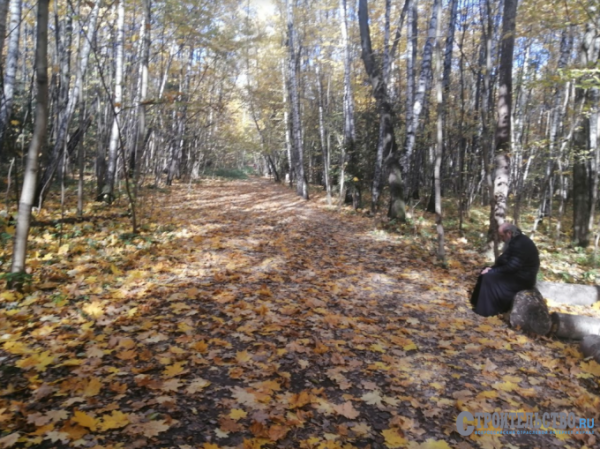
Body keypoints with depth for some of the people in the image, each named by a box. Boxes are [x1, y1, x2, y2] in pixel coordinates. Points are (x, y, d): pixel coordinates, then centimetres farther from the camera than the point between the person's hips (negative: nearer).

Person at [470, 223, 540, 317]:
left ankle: (487, 310, -7)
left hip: (522, 278, -10)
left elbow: (512, 267, -27)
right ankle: (480, 304, 9)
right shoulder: (516, 240, 7)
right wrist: (492, 268, -3)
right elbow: (504, 260, 11)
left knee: (489, 277, -17)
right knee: (487, 272, 7)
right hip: (517, 272, 10)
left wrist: (492, 271, -17)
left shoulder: (520, 244, -26)